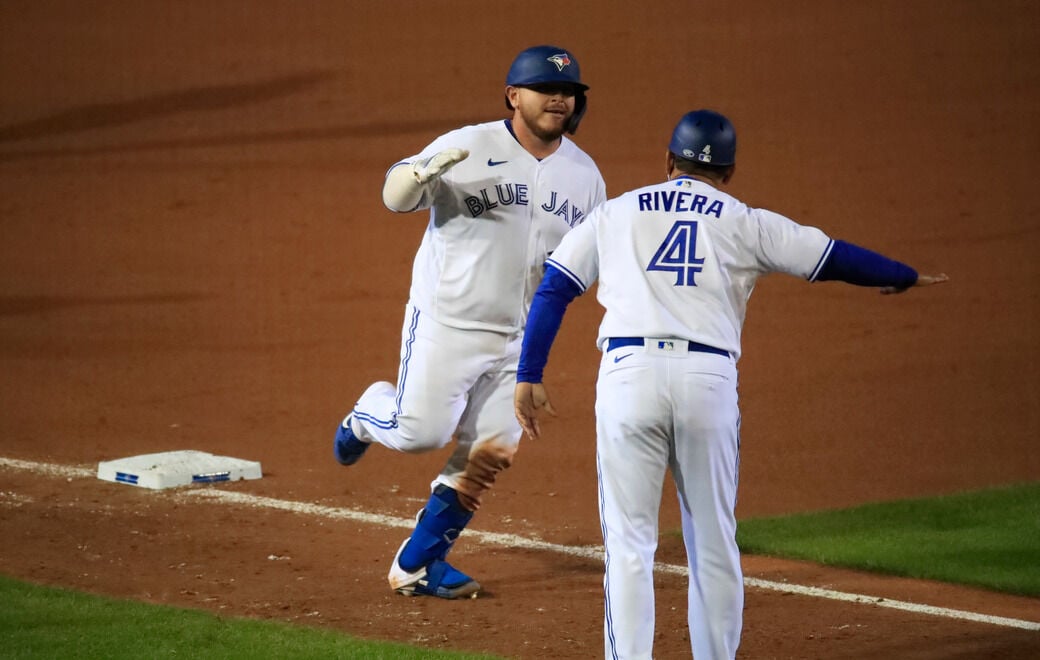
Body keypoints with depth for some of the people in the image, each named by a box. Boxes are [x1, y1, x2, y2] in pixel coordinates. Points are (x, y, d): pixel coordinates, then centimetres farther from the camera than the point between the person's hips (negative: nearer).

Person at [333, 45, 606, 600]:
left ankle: (417, 564, 14)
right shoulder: (469, 147, -11)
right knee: (419, 433, -7)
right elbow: (396, 196, -15)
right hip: (446, 322, -5)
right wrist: (427, 171, -37)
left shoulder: (584, 173, 4)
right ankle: (371, 413, 30)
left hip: (520, 338, 5)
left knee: (488, 455, 2)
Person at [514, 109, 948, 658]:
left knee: (629, 539, 1)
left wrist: (529, 376, 12)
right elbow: (835, 258, 18)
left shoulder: (615, 213, 18)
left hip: (628, 372, 0)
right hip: (709, 379, 0)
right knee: (713, 541, 11)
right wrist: (905, 278, 35)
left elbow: (553, 288, 12)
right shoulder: (746, 223, 15)